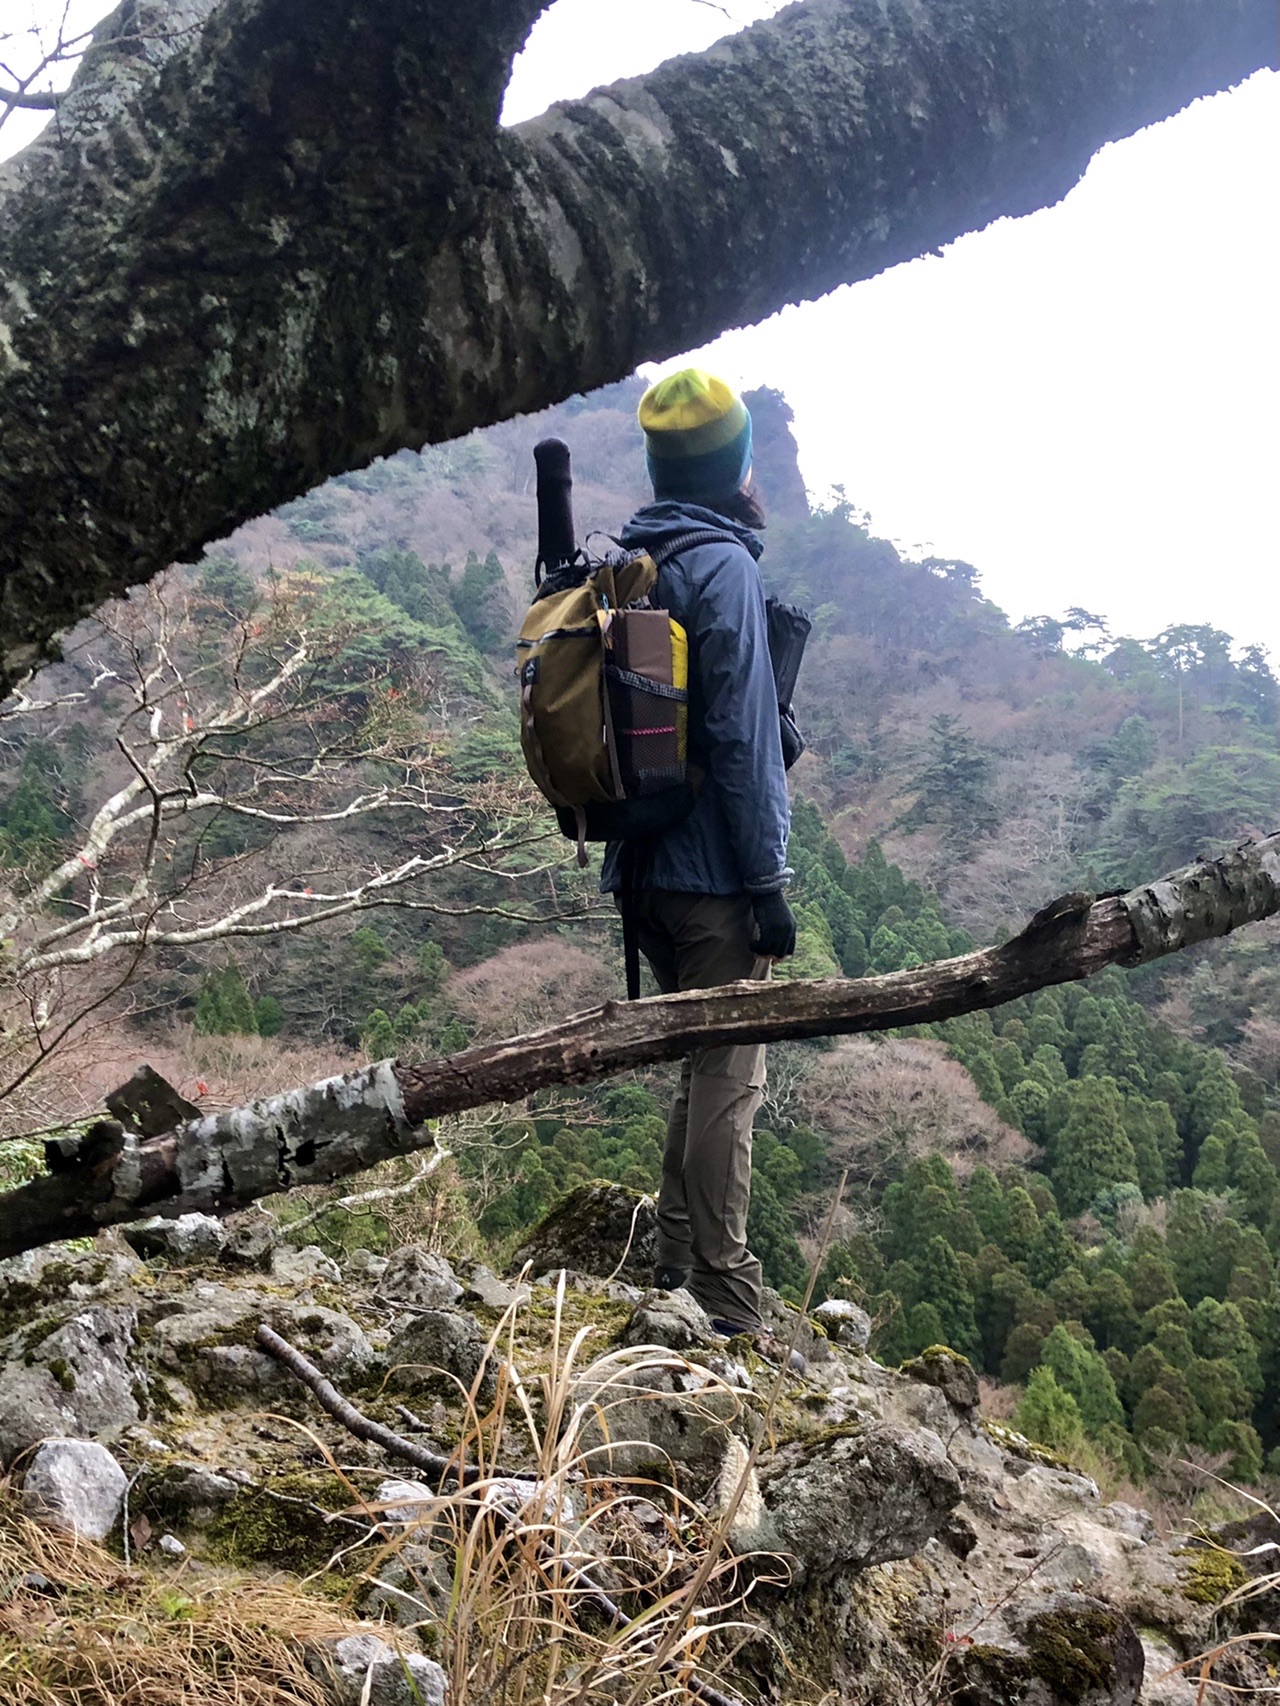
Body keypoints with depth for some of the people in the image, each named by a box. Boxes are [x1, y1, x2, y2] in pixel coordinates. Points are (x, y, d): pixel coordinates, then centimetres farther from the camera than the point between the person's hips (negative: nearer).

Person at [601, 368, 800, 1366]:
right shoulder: (723, 565, -13)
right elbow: (741, 736, -18)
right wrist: (770, 885, -15)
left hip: (648, 867, 9)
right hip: (715, 871, -9)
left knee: (706, 1068, 18)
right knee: (730, 1078, -2)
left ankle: (677, 1276, 25)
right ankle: (728, 1311, 4)